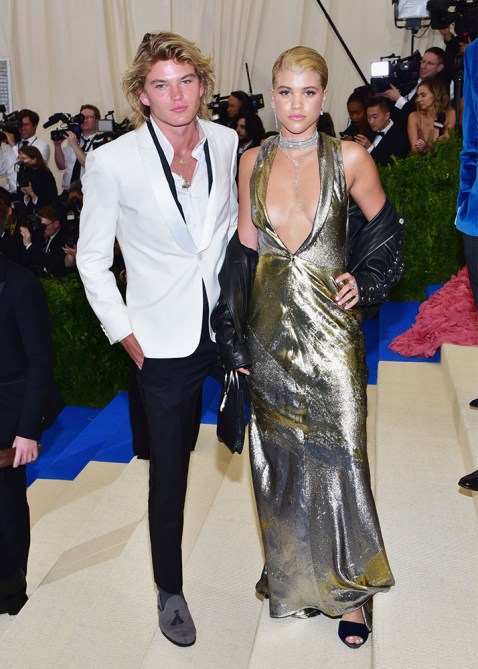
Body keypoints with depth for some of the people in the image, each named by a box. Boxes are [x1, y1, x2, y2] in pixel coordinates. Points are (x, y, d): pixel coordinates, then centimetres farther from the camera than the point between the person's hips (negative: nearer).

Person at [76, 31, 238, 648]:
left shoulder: (228, 143, -2)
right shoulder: (112, 162, -12)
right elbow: (91, 259, -3)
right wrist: (125, 335, -5)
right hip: (166, 341, -3)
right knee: (168, 473, 10)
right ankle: (170, 590, 33)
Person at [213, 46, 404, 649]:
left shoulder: (349, 158, -4)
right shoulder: (253, 162, 4)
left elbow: (384, 225, 11)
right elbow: (244, 249, 6)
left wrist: (363, 280, -3)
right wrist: (233, 339, 3)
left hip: (329, 332, -3)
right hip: (269, 331, 3)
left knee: (337, 458, 2)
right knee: (279, 461, 12)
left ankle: (349, 588, 22)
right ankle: (293, 578, 33)